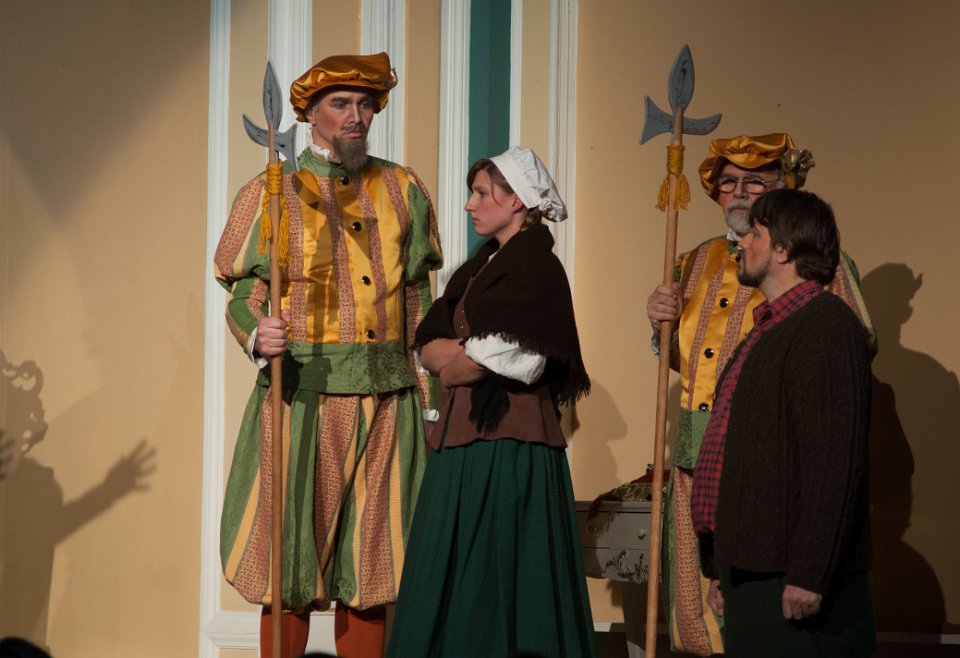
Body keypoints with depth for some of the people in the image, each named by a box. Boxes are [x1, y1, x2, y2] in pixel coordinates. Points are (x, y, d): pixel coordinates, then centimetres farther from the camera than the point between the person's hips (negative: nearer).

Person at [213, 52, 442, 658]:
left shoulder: (403, 191, 11)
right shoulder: (273, 194, 3)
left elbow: (419, 303, 14)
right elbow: (244, 297, 1)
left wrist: (430, 395, 9)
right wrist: (257, 334, -21)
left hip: (386, 403, 3)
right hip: (303, 397, -3)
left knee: (371, 562, 5)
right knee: (291, 562, -2)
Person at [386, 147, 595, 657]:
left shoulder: (536, 268, -9)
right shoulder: (483, 266, 17)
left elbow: (512, 361, -17)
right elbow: (429, 344, 9)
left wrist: (456, 365, -1)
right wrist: (469, 354, -9)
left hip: (508, 441, -9)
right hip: (466, 436, 9)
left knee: (498, 582, -5)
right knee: (452, 575, 9)